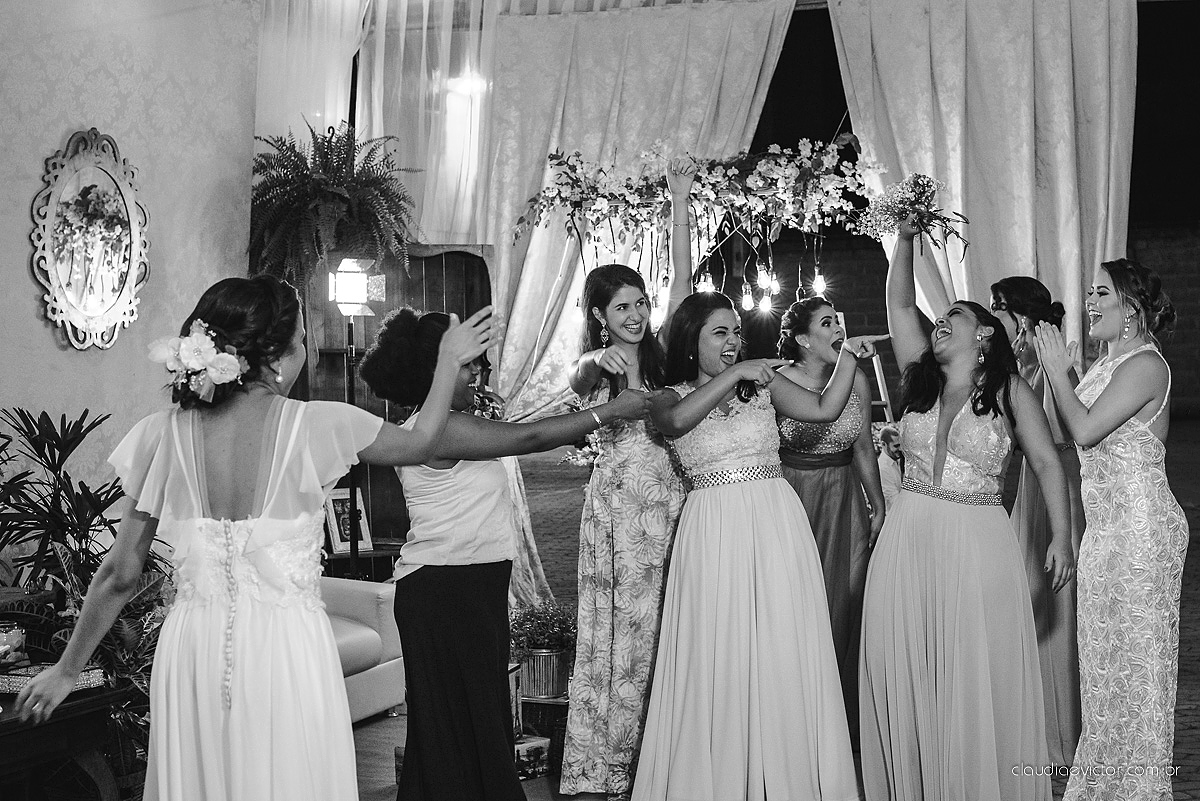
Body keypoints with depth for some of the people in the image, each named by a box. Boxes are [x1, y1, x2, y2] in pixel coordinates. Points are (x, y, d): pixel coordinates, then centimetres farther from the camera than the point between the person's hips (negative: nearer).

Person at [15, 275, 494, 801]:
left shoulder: (164, 435, -2)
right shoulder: (315, 426, -9)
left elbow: (121, 574, 1)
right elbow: (420, 444, 10)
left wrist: (68, 669, 13)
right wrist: (449, 361, 25)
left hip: (191, 647, 3)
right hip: (287, 650, -3)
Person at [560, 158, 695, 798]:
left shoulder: (661, 355, 10)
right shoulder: (590, 369, 2)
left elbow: (682, 281, 1)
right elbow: (579, 376, -23)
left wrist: (679, 200, -7)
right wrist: (603, 358, -47)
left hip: (670, 501, 3)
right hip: (618, 500, -3)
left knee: (664, 631, 5)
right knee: (618, 633, -2)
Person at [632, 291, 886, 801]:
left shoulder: (762, 385, 10)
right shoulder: (670, 396, 4)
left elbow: (825, 409, 0)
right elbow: (677, 421, -20)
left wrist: (848, 357, -11)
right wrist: (734, 375, -22)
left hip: (777, 527, 2)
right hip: (713, 530, -2)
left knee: (782, 653, 2)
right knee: (719, 660, 0)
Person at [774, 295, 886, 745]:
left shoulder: (856, 379, 3)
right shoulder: (777, 382, -9)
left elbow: (863, 449, 12)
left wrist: (878, 505, 13)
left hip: (844, 504, 4)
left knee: (843, 609, 7)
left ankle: (844, 726, 19)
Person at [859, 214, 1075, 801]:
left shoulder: (1010, 390, 2)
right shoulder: (920, 379, 12)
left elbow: (1047, 463, 0)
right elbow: (899, 305, 12)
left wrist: (1062, 536, -9)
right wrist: (906, 239, 5)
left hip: (978, 547, -3)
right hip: (908, 543, 4)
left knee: (978, 686, -1)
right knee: (905, 680, 5)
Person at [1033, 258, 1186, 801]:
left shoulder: (1144, 365, -14)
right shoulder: (1110, 363, 14)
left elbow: (1085, 429, -22)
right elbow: (1077, 434, 10)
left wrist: (1057, 370, -12)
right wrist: (1060, 373, 4)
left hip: (1139, 528, -9)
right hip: (1106, 527, 9)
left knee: (1135, 655, 1)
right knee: (1105, 654, 15)